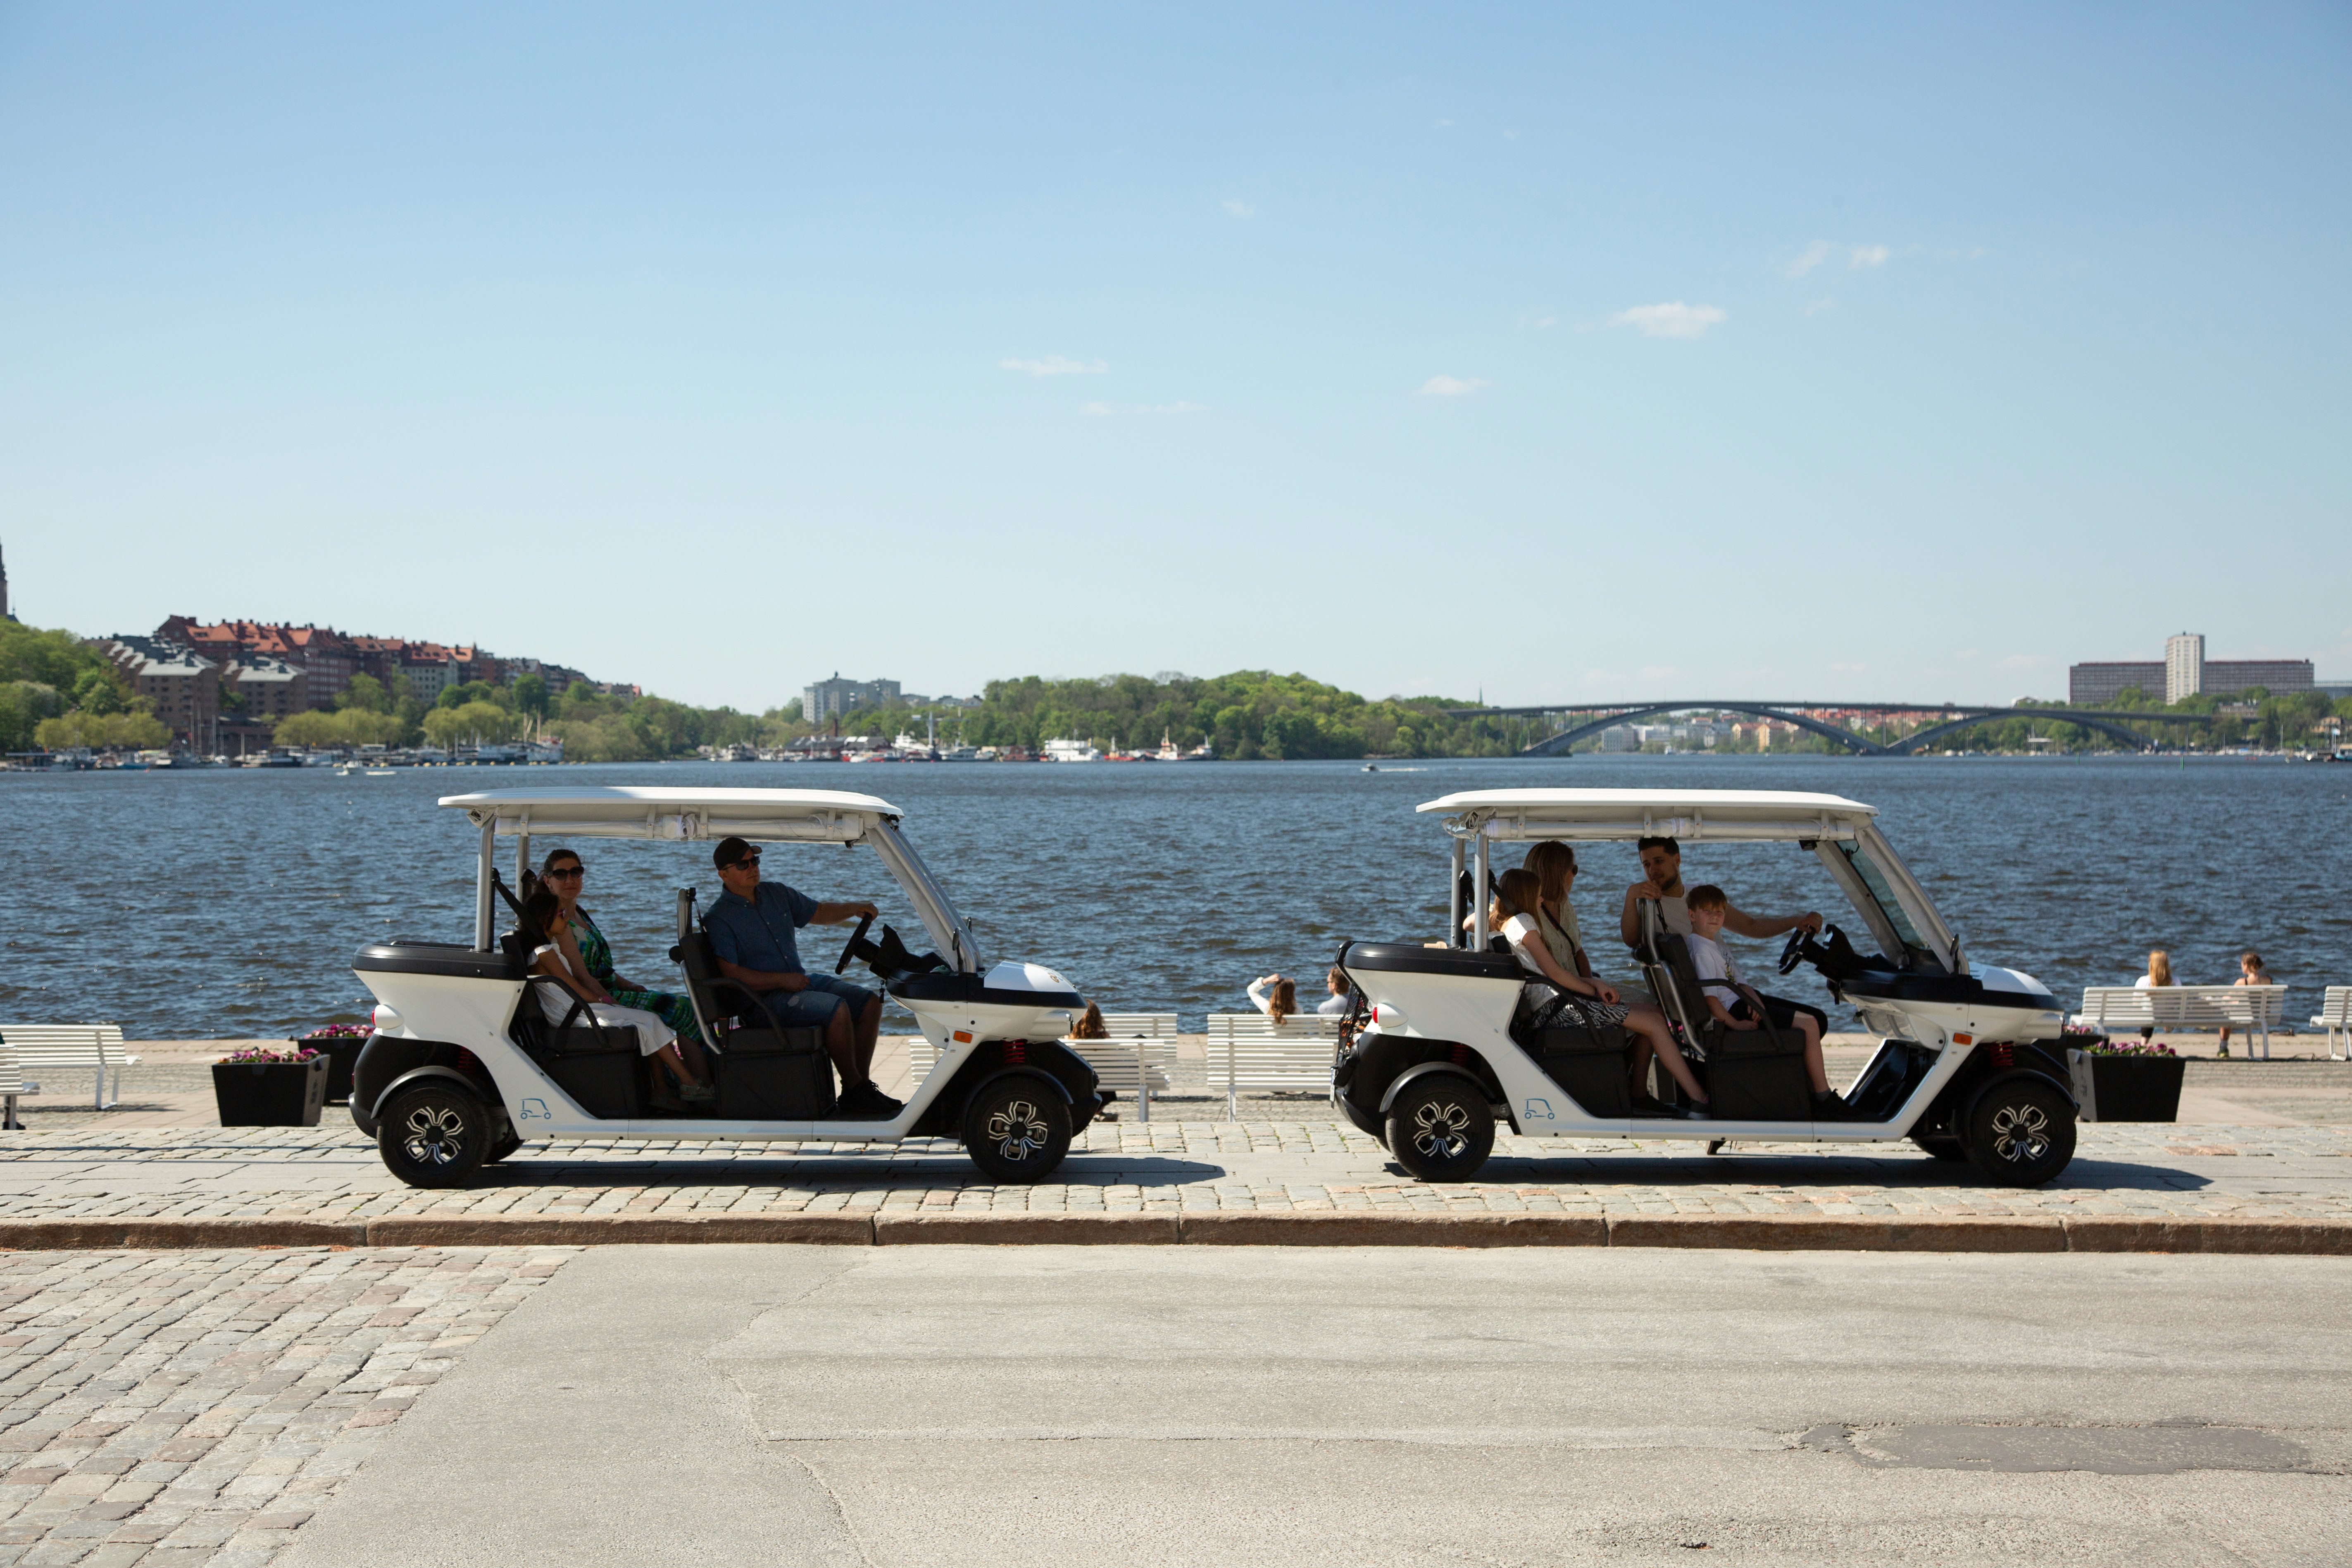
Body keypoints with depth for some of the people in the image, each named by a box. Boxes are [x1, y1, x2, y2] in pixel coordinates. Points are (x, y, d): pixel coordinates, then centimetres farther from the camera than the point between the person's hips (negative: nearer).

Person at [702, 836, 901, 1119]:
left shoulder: (776, 894, 11)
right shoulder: (718, 919, -10)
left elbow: (818, 913, 22)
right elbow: (731, 973, -18)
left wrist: (852, 909, 2)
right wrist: (783, 980, -21)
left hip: (800, 980, 8)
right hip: (765, 999, -8)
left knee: (869, 1002, -5)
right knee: (837, 1008, -28)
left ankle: (862, 1084, -5)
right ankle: (853, 1092, -18)